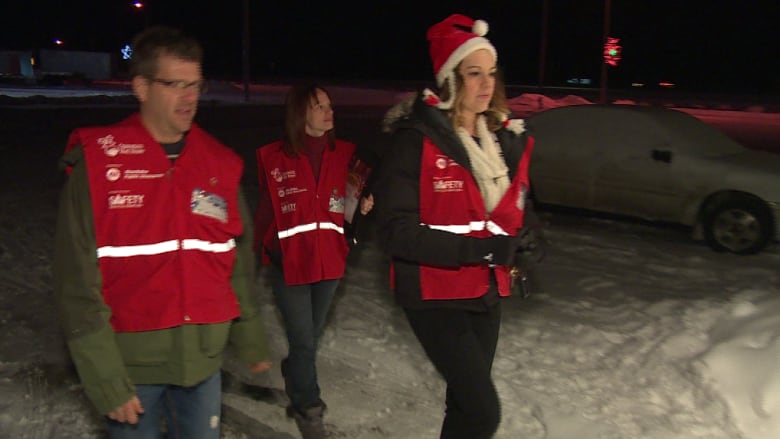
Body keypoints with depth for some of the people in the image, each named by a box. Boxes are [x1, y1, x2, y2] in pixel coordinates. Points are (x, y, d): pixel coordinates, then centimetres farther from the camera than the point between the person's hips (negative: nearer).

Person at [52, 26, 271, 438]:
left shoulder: (221, 164, 2)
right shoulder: (97, 164, -10)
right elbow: (79, 281, -11)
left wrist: (252, 339, 15)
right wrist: (106, 380, -12)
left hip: (204, 358, 4)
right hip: (131, 364, -3)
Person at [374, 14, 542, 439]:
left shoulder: (507, 139, 5)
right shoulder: (415, 141, -16)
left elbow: (518, 208, 18)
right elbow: (395, 230, -21)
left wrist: (520, 239, -5)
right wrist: (476, 248, -25)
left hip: (487, 292, 7)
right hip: (434, 294, -7)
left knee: (466, 402, 18)